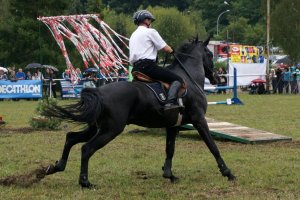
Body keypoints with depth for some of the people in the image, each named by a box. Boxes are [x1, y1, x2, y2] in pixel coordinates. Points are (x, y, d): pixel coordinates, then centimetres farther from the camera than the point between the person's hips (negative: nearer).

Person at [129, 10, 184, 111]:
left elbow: (131, 59, 24)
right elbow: (165, 48, -1)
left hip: (135, 68, 8)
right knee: (177, 79, -10)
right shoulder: (150, 31, 1)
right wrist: (172, 51, 19)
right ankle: (170, 102, -31)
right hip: (147, 65, -8)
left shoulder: (133, 35, 26)